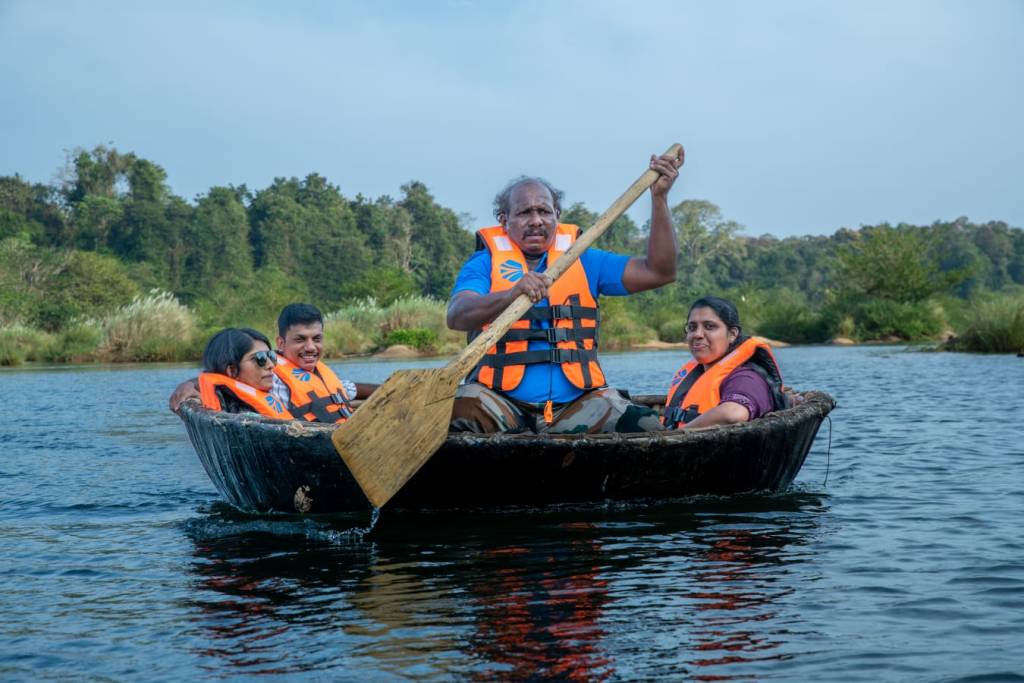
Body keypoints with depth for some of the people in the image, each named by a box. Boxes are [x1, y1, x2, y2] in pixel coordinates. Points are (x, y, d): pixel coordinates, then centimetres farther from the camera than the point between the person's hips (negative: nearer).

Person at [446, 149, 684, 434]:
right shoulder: (485, 263, 7)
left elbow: (659, 272, 8)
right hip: (502, 401, -3)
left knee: (649, 429, -22)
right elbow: (456, 316, -13)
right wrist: (512, 293, -32)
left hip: (576, 405, 3)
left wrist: (659, 197, 0)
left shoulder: (584, 261, 16)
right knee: (457, 413, -35)